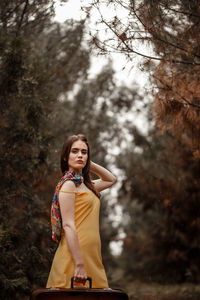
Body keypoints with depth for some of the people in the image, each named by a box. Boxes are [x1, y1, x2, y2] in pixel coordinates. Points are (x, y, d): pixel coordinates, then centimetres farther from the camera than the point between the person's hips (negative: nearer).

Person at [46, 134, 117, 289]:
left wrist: (90, 164, 18)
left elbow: (111, 179, 34)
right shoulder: (68, 185, -9)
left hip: (90, 256, 8)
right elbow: (68, 225, -17)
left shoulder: (85, 184, 16)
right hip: (76, 254, -8)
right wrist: (79, 264, -23)